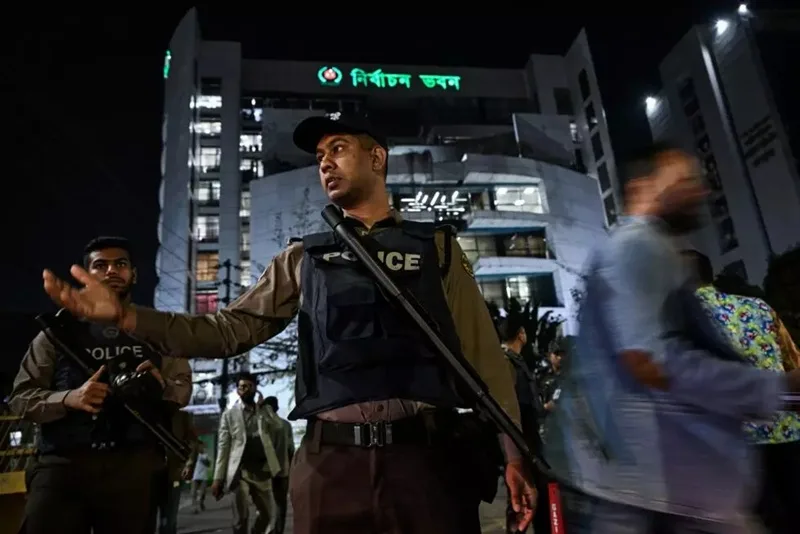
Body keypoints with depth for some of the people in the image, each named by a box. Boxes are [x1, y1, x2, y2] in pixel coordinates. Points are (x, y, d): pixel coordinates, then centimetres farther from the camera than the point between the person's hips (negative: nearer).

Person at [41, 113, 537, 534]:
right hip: (330, 461, 2)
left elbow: (483, 352, 4)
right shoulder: (304, 259, 13)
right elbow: (230, 330, 8)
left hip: (427, 454, -1)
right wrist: (125, 314, -3)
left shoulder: (437, 246, 8)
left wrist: (513, 453, 0)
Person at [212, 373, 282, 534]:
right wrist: (218, 478, -7)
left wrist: (264, 409, 1)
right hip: (241, 471, -3)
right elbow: (223, 446, -2)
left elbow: (279, 429, 3)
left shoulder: (265, 410, 11)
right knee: (241, 517, -1)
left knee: (268, 515, 9)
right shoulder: (229, 414, 2)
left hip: (262, 469, 3)